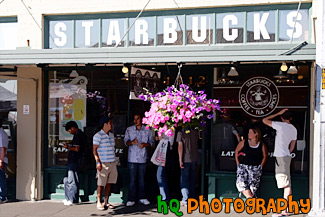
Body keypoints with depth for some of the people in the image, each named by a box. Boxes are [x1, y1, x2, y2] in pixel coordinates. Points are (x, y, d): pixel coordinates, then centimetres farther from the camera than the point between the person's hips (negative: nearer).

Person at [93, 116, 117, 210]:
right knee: (101, 184, -3)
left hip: (112, 163, 7)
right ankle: (99, 202, 3)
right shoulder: (98, 135, -7)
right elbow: (94, 150, -9)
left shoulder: (111, 135, 15)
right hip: (103, 163, -7)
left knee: (109, 183, 8)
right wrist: (98, 162, -15)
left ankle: (106, 202, 15)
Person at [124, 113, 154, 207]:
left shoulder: (147, 130, 6)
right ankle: (131, 199, 2)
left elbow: (151, 142, 10)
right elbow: (126, 141, 6)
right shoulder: (129, 130, 5)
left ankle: (142, 197, 18)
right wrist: (132, 142, -16)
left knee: (142, 178, 8)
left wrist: (145, 144, -10)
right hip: (132, 158, -1)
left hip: (143, 158, 1)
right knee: (132, 179, -3)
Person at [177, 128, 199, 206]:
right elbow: (198, 145, 10)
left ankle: (185, 199, -7)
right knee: (193, 179, 13)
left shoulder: (180, 133, -8)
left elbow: (180, 147, -11)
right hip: (194, 159, 3)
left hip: (185, 159, -3)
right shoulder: (196, 132, 2)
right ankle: (191, 199, 19)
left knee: (184, 179, 2)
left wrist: (180, 160, -11)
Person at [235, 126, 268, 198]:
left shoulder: (261, 145, 2)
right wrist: (238, 163, 8)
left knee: (253, 186, -14)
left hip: (255, 168, -1)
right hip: (243, 166, 1)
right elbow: (236, 151, 15)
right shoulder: (244, 142, 5)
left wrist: (260, 166, 5)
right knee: (241, 184, -19)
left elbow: (265, 156, 13)